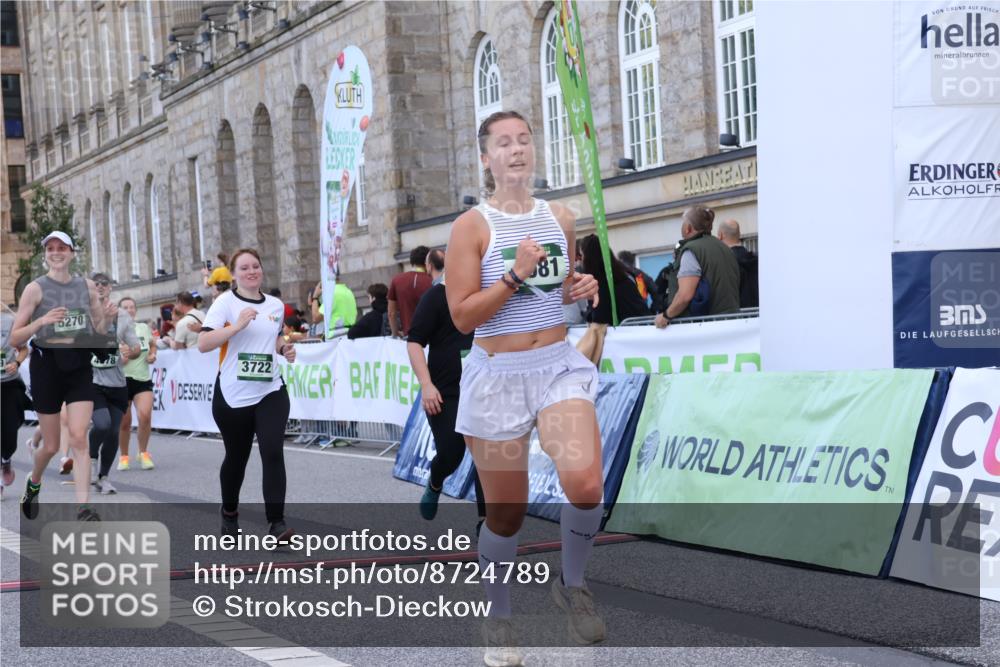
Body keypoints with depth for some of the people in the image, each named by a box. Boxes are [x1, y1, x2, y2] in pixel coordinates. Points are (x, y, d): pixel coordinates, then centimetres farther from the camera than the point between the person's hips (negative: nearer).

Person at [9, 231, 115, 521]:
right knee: (51, 445, 7)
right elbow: (14, 339, -7)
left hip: (80, 366, 2)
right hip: (47, 364, -2)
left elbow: (99, 331, 16)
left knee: (78, 438, -12)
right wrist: (42, 321, -24)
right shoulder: (36, 288, -5)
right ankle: (33, 483, 38)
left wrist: (107, 317, -6)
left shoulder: (87, 286, 6)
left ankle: (83, 507, -16)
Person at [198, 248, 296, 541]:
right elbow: (203, 344, -18)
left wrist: (284, 349, 6)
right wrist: (237, 325, -26)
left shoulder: (276, 305, 8)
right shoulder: (226, 303, -7)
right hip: (233, 396, -2)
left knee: (273, 452, -15)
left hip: (270, 392, 2)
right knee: (236, 457, 12)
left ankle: (276, 523, -16)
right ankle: (229, 512, 38)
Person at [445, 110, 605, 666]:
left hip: (559, 365, 3)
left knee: (586, 484, -22)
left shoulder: (561, 220, 7)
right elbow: (461, 315, -12)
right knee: (506, 513, 5)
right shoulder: (472, 226, -8)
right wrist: (516, 275, -20)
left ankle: (571, 585, 6)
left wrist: (581, 291, 1)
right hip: (497, 375, -3)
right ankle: (498, 619, 29)